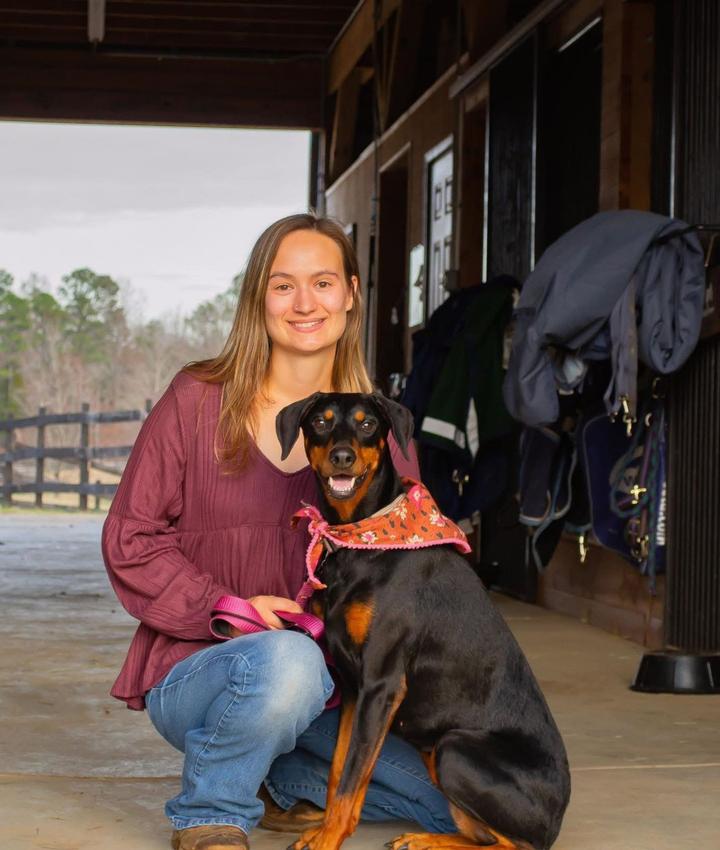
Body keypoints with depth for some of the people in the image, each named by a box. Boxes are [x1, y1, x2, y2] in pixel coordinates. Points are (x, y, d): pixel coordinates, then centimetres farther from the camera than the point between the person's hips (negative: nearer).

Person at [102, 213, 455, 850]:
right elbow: (130, 539, -3)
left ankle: (282, 780, 13)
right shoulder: (199, 399, -4)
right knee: (286, 660, -39)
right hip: (192, 672, -4)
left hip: (332, 682, 4)